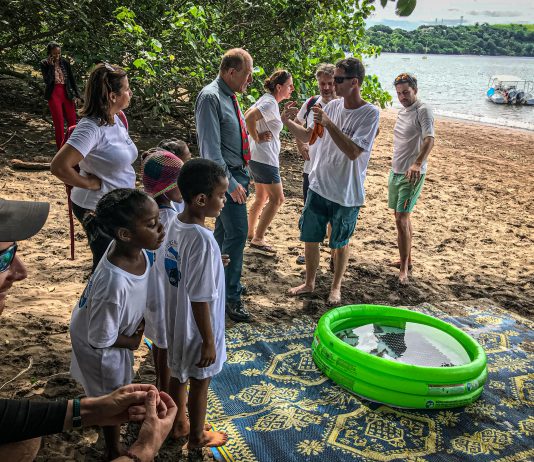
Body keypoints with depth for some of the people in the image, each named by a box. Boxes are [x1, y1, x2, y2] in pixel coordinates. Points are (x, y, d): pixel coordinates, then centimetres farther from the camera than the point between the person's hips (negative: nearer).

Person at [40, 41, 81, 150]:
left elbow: (72, 79, 5)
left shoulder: (65, 62, 1)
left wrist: (76, 95, 0)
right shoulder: (45, 64, -4)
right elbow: (47, 81, -16)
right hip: (54, 95, -2)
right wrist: (51, 66, -19)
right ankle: (61, 148, 11)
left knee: (72, 120, 2)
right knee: (58, 122, 3)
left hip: (67, 93, 2)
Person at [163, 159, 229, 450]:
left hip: (176, 322, 8)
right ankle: (197, 436, 39)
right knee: (199, 382, 16)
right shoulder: (202, 240, -32)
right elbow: (200, 298, -27)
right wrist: (209, 342, -19)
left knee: (179, 374, 26)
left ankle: (178, 424, 48)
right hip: (197, 328, -7)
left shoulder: (176, 224, -7)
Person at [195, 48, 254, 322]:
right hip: (226, 176, -9)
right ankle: (231, 297, 0)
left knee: (224, 231, 17)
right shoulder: (210, 97, -16)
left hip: (238, 173, 9)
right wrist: (230, 183, -21)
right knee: (237, 233, -9)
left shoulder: (228, 97, 13)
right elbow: (210, 149, -21)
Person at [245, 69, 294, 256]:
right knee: (277, 198, -5)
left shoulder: (266, 100, 12)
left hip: (257, 157, 10)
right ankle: (258, 240, -1)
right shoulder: (271, 103, -17)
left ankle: (251, 233, 31)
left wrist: (257, 135, 7)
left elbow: (247, 114, 18)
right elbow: (249, 118, -30)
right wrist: (257, 137, -17)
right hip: (264, 158, -10)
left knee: (262, 197, 20)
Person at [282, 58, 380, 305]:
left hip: (346, 193, -5)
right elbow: (308, 136, 12)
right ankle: (309, 283, 33)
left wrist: (328, 123, -28)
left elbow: (353, 152, -26)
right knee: (309, 238, 13)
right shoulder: (333, 106, 1)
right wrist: (287, 121, -5)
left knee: (340, 243, 13)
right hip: (319, 186, 5)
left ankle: (336, 287, 34)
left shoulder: (369, 113, -16)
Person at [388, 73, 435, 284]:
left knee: (402, 219, -12)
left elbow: (429, 139, -28)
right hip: (396, 171, 9)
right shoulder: (402, 111, 13)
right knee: (402, 217, 17)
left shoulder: (423, 110, -14)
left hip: (412, 174, -9)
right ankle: (407, 259, 30)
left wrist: (417, 163, -43)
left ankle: (404, 270, -4)